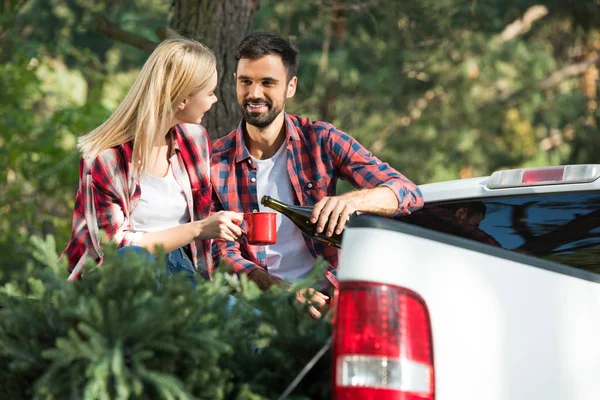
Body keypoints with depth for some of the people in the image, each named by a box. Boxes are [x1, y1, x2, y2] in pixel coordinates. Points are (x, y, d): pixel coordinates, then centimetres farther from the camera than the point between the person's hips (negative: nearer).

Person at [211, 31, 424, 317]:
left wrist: (352, 200, -27)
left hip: (323, 291, 0)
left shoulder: (322, 141, 3)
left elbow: (408, 194, -4)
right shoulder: (215, 162, 3)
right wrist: (282, 290, -21)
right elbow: (223, 254, -1)